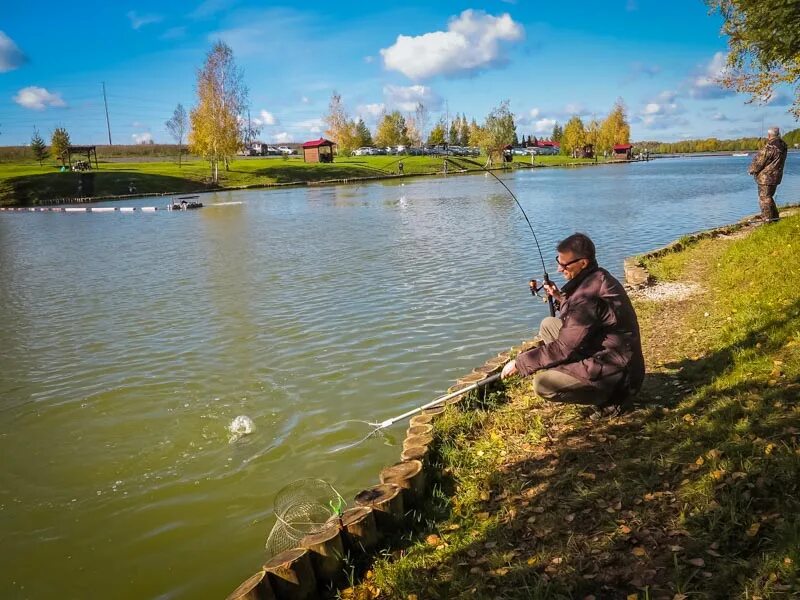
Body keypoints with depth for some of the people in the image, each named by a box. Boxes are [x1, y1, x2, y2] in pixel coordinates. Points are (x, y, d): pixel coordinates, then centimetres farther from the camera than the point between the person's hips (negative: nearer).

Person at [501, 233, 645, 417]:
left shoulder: (589, 293, -26)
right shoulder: (598, 277, 3)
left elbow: (564, 348, -23)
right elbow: (578, 317, 20)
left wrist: (519, 363, -16)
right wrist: (560, 298, 7)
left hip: (615, 372, -10)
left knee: (542, 384, -18)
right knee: (549, 325, 11)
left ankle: (610, 397, -2)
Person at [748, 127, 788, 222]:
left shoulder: (769, 147, -21)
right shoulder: (783, 146, 7)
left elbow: (760, 161, -14)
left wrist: (751, 170, 3)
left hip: (766, 177, -9)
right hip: (776, 176, 9)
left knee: (764, 198, -2)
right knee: (769, 197, 21)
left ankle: (767, 219, -1)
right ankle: (774, 216, 26)